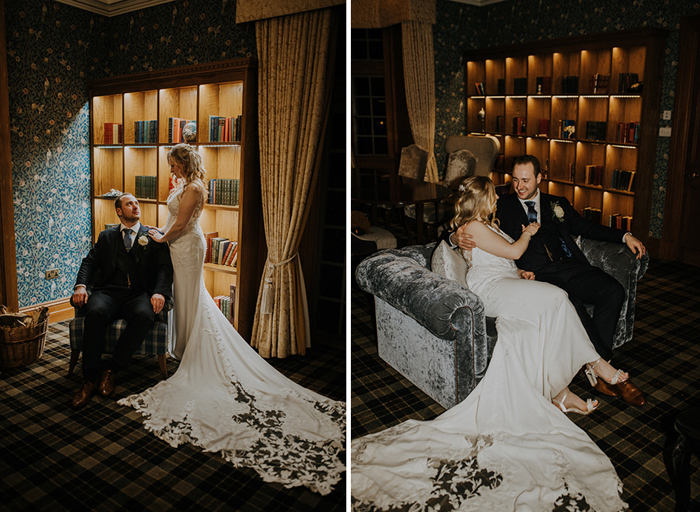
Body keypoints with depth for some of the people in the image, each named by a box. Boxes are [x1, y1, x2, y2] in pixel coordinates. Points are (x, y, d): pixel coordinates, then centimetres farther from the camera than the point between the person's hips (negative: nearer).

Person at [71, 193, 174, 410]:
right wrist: (81, 285, -10)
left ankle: (111, 370, -20)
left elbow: (165, 267, 4)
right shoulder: (106, 236, 22)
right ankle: (89, 380, -27)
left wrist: (159, 292, -16)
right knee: (95, 312, -34)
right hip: (109, 292, 1)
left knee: (144, 315, -36)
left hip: (139, 294, -1)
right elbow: (90, 262, 11)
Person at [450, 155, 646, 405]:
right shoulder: (501, 206, 14)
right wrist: (457, 237, -15)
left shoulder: (558, 204, 24)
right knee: (571, 304, -33)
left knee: (614, 291, -22)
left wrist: (625, 236, 18)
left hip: (568, 266, 4)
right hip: (535, 274, -4)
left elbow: (587, 227, 29)